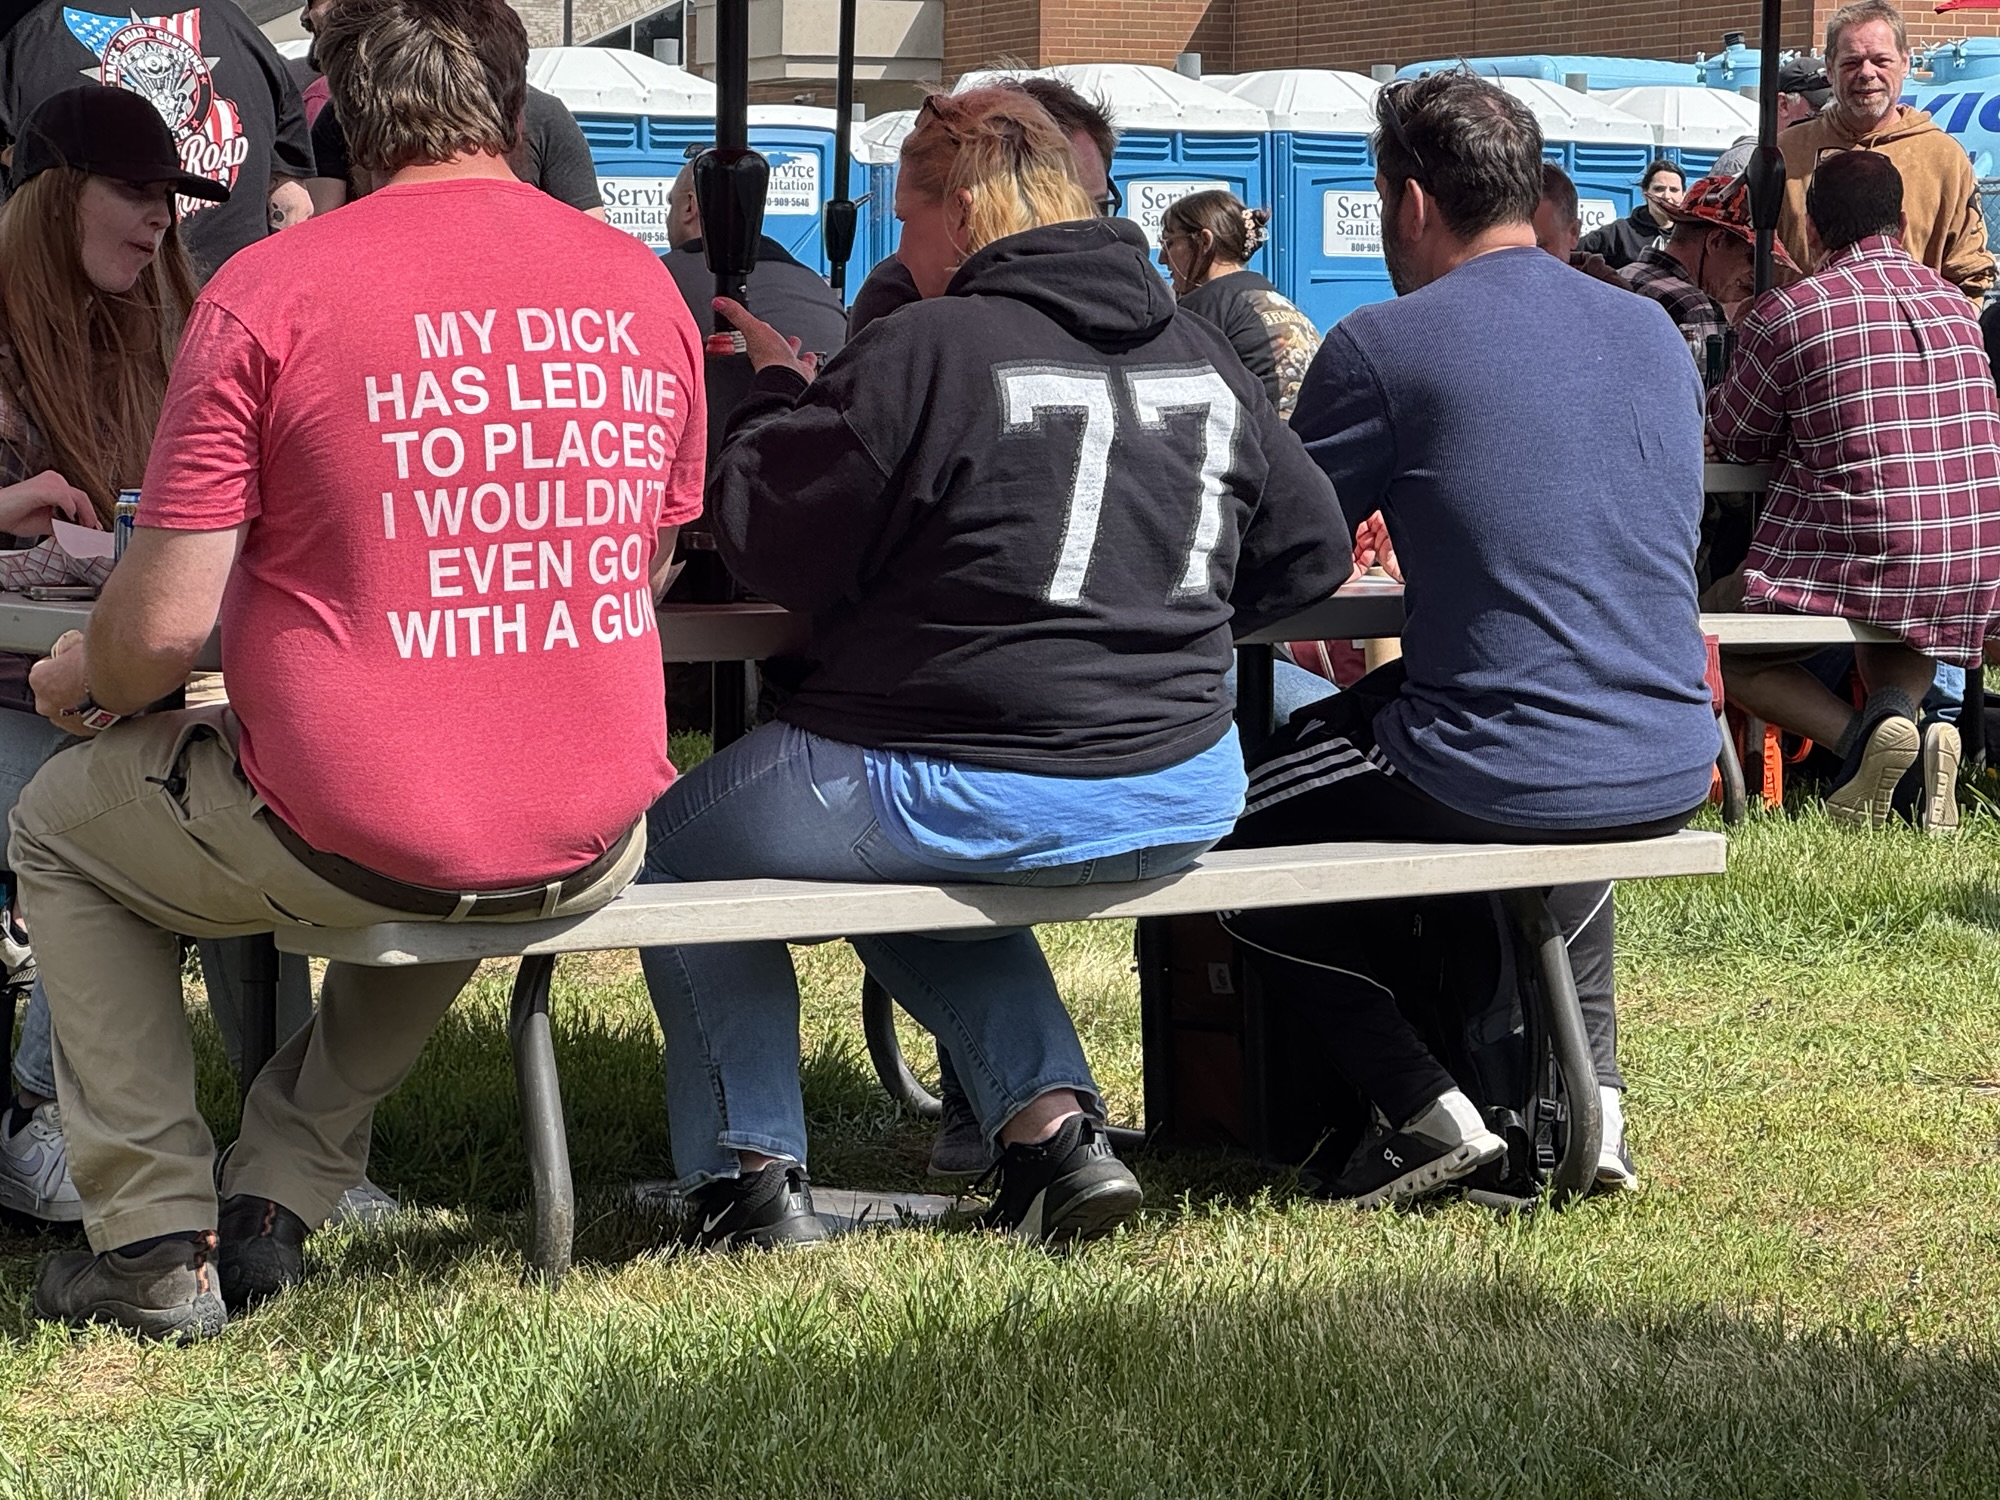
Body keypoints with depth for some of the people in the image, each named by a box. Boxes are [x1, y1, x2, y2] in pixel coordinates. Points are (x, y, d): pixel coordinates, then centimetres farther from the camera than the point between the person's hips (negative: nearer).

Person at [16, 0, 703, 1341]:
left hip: (350, 846, -4)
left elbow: (167, 619, -12)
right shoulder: (642, 289, 3)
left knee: (61, 828, 25)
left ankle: (154, 1240, 20)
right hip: (588, 851, 5)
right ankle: (278, 1195, 32)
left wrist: (86, 679, 11)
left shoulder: (267, 293, -12)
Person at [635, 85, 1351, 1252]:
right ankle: (1054, 1122, 18)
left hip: (969, 794, -7)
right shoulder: (1203, 358, 6)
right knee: (925, 888, 37)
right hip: (1182, 799, 7)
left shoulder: (924, 353, -14)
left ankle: (755, 1176, 14)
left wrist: (780, 394, 10)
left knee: (681, 839, 19)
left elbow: (775, 551, -8)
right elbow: (1311, 548, 15)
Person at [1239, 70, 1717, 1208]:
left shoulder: (1386, 345, -9)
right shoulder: (1654, 332, 10)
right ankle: (1590, 1089, 22)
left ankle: (1427, 1109, 7)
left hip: (1499, 788, -6)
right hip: (1672, 776, 7)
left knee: (1230, 827, 16)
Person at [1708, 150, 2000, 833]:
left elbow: (1732, 441, 5)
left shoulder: (1785, 312, -7)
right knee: (1898, 624, 39)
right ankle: (1900, 711, 4)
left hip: (1858, 563, -5)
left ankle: (1862, 735, -7)